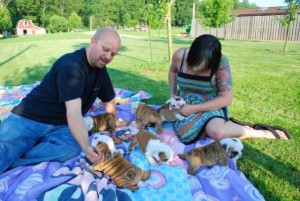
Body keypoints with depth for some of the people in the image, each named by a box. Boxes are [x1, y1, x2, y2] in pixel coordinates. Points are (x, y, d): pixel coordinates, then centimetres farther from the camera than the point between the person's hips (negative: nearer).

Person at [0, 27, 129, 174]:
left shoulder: (100, 67, 5)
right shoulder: (72, 66, -21)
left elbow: (109, 100, 20)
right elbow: (73, 112, -32)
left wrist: (115, 122, 27)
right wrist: (87, 147, -43)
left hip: (61, 125, 6)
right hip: (30, 118, -6)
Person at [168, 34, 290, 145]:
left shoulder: (220, 62, -22)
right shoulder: (180, 55, -14)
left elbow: (226, 98, -21)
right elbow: (172, 71, 11)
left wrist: (194, 109, -26)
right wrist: (173, 95, -1)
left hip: (211, 106, -4)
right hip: (185, 105, 4)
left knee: (216, 131, -36)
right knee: (186, 128, -30)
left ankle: (264, 133, -9)